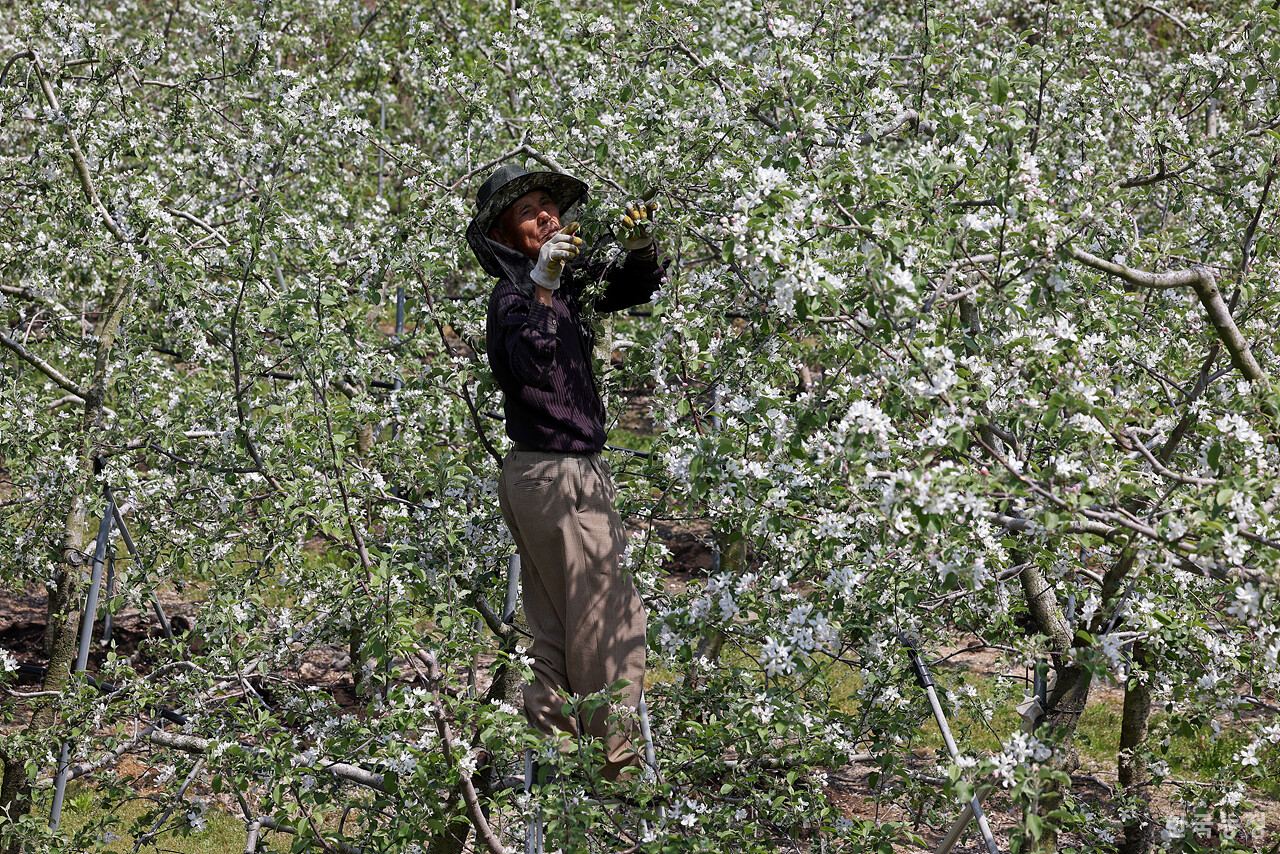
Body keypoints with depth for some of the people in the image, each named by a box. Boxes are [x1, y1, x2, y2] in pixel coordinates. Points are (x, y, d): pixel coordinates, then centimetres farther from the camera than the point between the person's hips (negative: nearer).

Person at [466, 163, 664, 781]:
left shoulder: (566, 282, 10)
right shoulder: (513, 295, -15)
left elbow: (631, 287, 15)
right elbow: (533, 368, -32)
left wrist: (642, 246, -5)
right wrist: (543, 287, -36)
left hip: (533, 474, 9)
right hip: (560, 474, -9)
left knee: (556, 626, 11)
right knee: (610, 619, -3)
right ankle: (618, 763, 4)